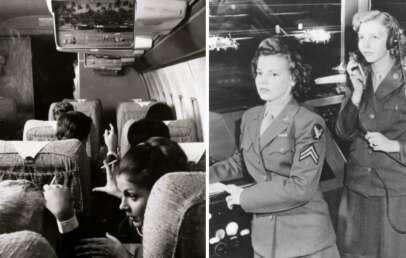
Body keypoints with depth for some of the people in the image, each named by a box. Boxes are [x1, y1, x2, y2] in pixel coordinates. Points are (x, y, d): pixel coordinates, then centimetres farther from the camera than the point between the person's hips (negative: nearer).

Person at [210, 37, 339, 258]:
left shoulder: (308, 124, -15)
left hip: (304, 235, -5)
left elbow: (301, 187, -21)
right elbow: (240, 161, 18)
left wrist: (245, 197, -17)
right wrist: (210, 175, 2)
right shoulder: (250, 117, 4)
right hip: (263, 233, 6)